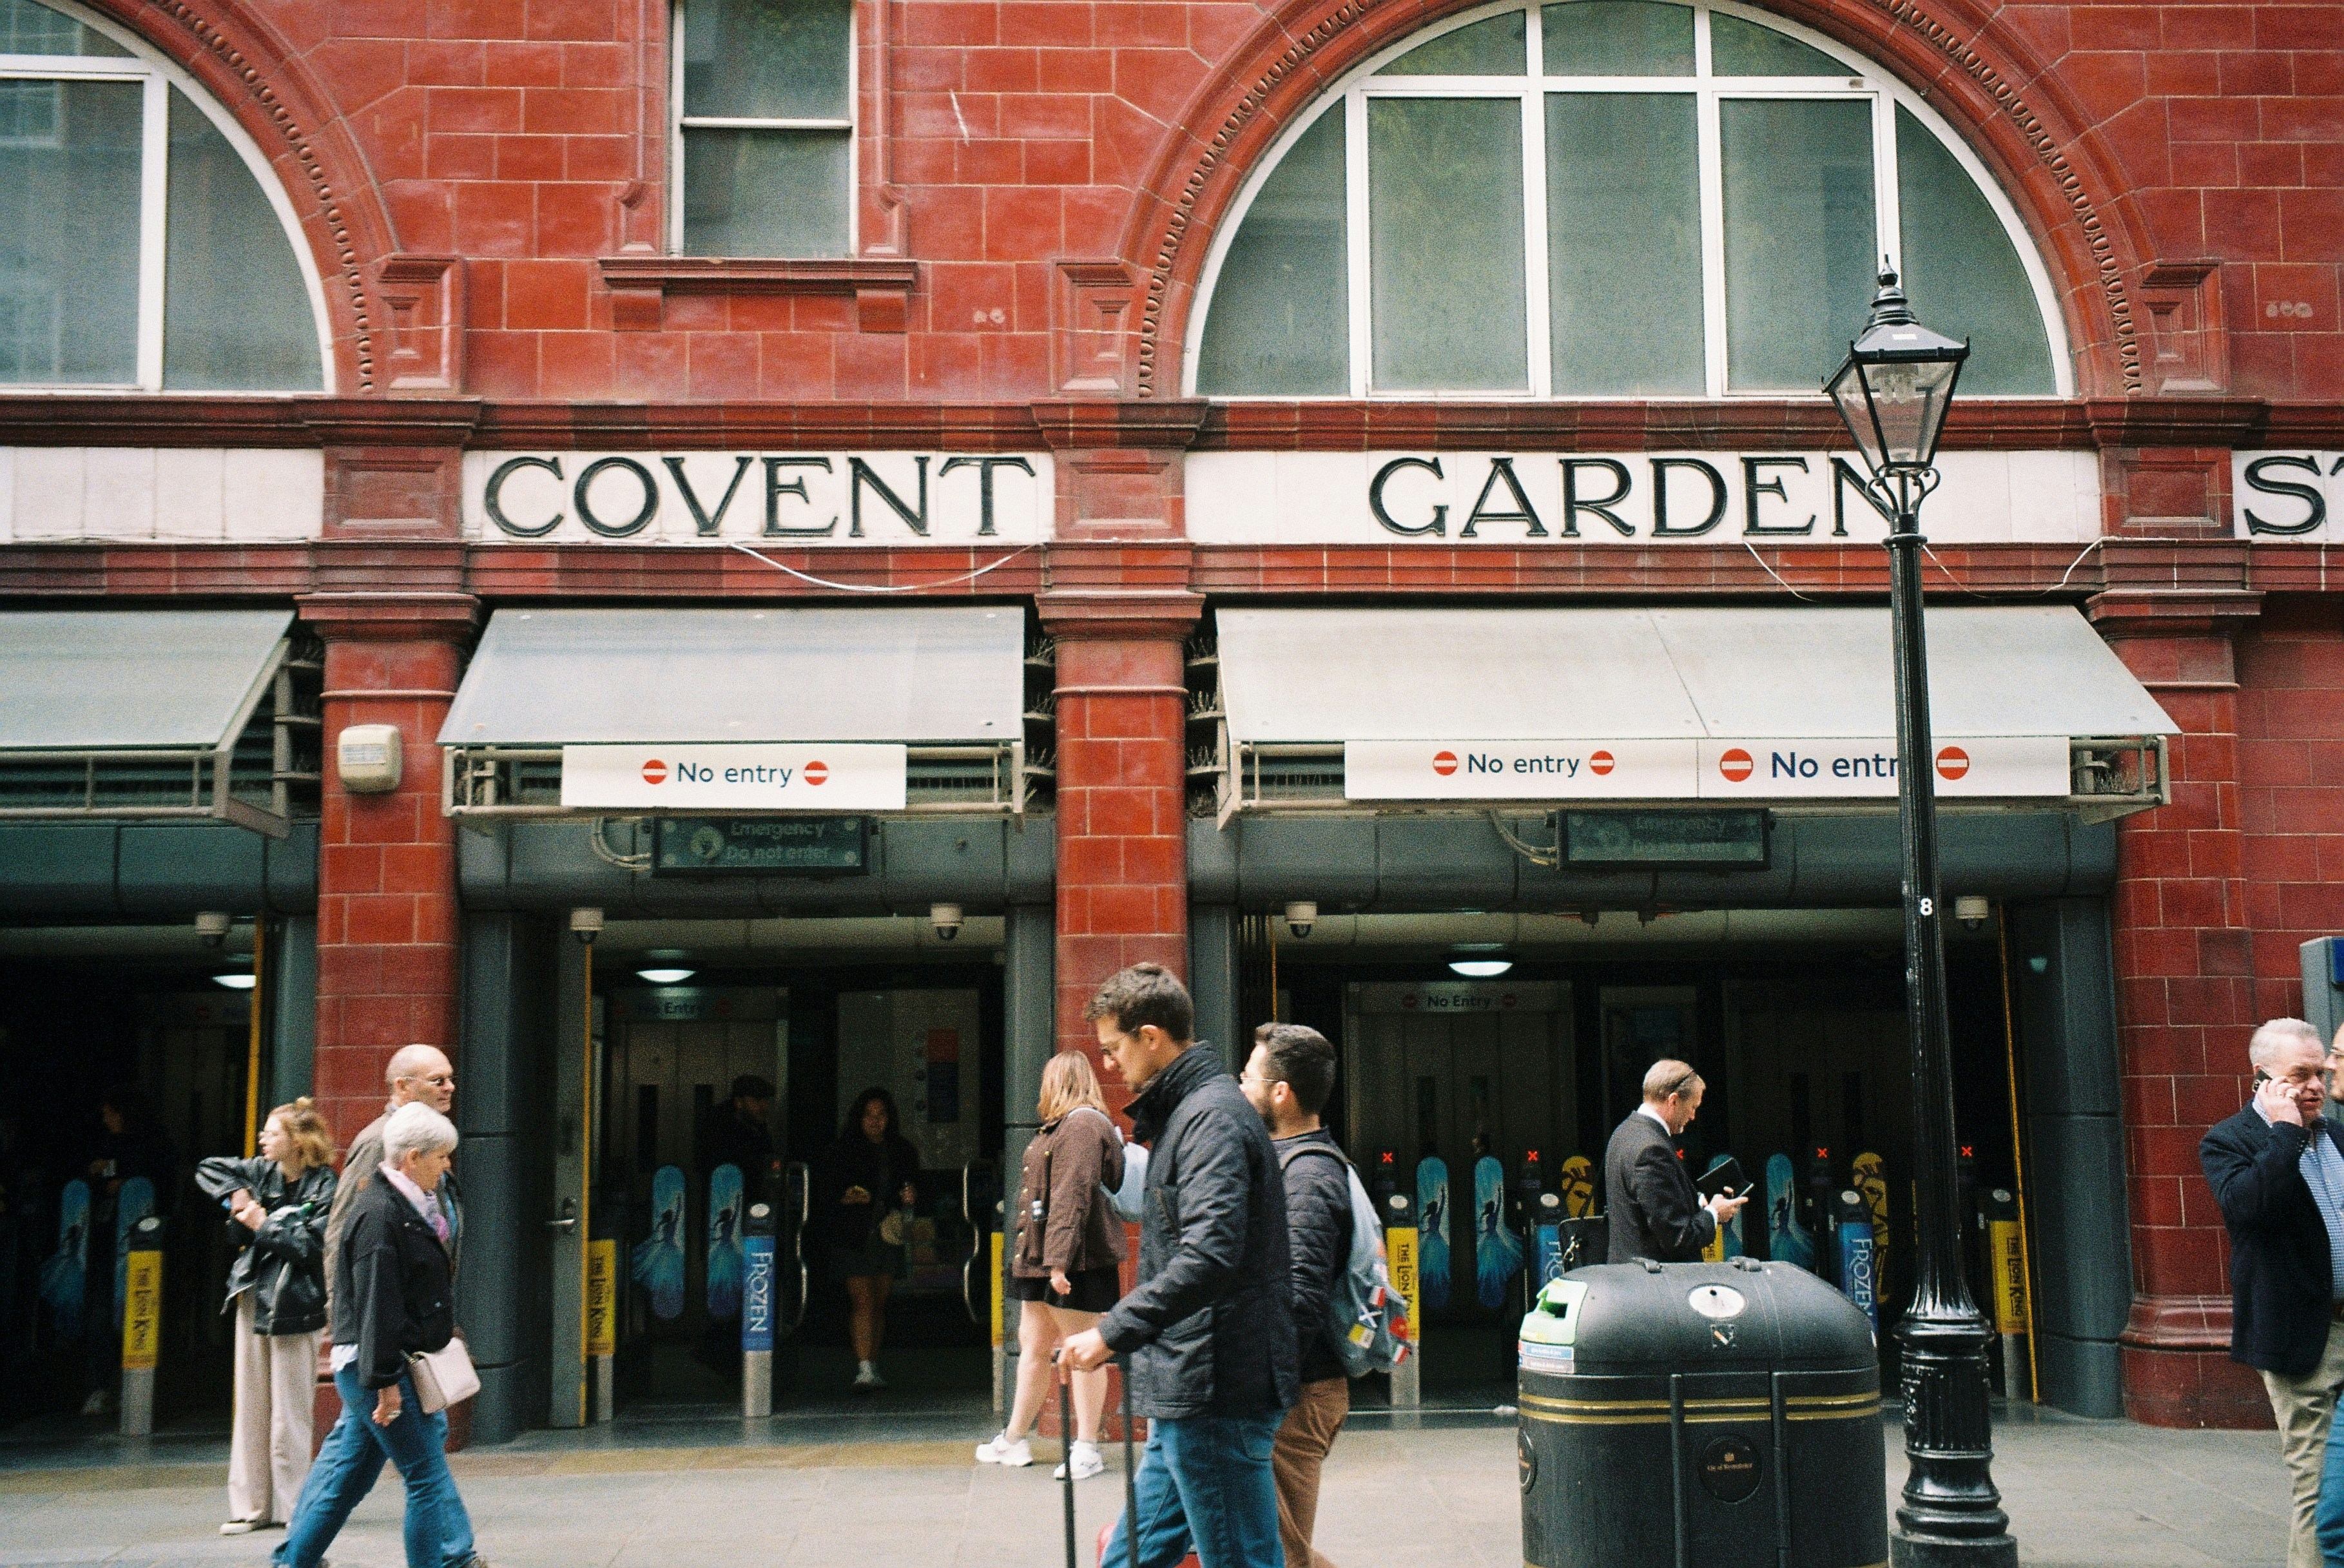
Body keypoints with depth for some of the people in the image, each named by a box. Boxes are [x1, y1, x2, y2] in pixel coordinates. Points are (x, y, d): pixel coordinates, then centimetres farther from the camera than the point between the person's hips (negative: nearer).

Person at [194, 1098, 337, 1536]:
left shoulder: (324, 1186, -7)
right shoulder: (262, 1173, 9)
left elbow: (313, 1245, -15)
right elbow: (207, 1169, 19)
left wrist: (264, 1225, -10)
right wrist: (236, 1195, 2)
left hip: (292, 1304, -6)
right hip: (253, 1296, 6)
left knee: (289, 1411, -4)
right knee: (250, 1408, 8)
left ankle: (292, 1507, 4)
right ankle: (251, 1506, 14)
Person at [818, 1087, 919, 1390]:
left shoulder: (901, 1150, 10)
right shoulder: (842, 1151, -1)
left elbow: (914, 1187, 20)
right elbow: (824, 1192, 1)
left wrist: (911, 1196, -2)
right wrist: (843, 1197, -18)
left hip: (888, 1235, 4)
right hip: (854, 1238, -4)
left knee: (879, 1303, 9)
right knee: (862, 1300, -12)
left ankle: (872, 1368, 18)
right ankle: (864, 1368, -17)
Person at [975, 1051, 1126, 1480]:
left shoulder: (1083, 1125, -15)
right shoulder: (1061, 1126, 19)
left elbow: (1073, 1197, -23)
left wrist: (1058, 1260, -27)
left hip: (1077, 1263, -10)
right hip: (1043, 1260, 10)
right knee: (1033, 1347, 14)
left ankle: (1087, 1449, 3)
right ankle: (1015, 1440, 23)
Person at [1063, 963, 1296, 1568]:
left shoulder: (1213, 1116, -14)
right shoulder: (1185, 1113, 19)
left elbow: (1211, 1254, -27)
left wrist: (1113, 1334, -25)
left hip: (1217, 1395, -10)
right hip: (1191, 1391, 10)